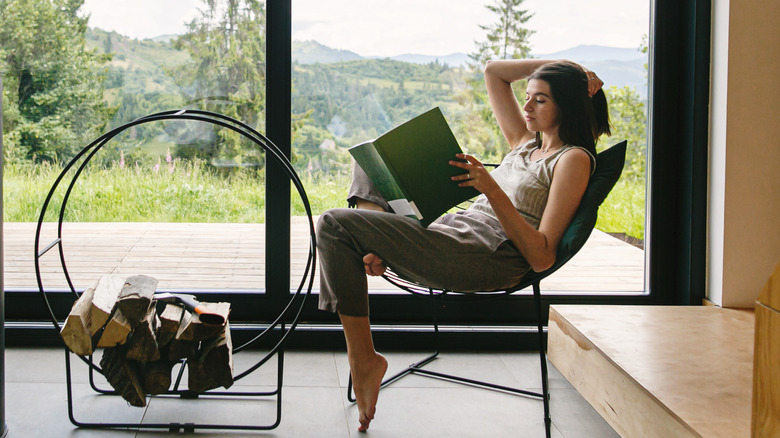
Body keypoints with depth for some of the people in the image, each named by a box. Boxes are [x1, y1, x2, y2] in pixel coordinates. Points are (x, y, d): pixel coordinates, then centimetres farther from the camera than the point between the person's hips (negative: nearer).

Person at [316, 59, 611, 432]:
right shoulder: (526, 143, 20)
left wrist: (492, 190, -23)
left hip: (485, 259, -10)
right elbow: (493, 71, 30)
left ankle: (364, 360, -12)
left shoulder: (574, 159, -4)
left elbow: (541, 257, -15)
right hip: (451, 229, 10)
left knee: (335, 224, -18)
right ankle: (377, 248, -4)